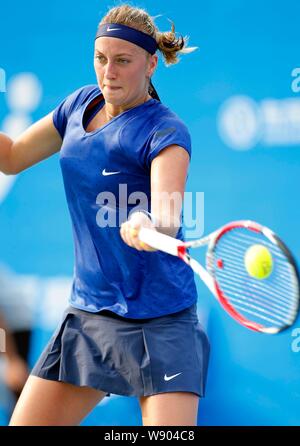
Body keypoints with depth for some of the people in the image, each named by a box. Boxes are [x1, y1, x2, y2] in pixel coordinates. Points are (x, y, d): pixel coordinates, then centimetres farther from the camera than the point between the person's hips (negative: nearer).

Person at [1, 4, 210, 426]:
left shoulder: (164, 131, -14)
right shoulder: (82, 103, 7)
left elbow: (168, 215, -31)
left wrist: (147, 225, -53)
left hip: (158, 320, -6)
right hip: (88, 313, 7)